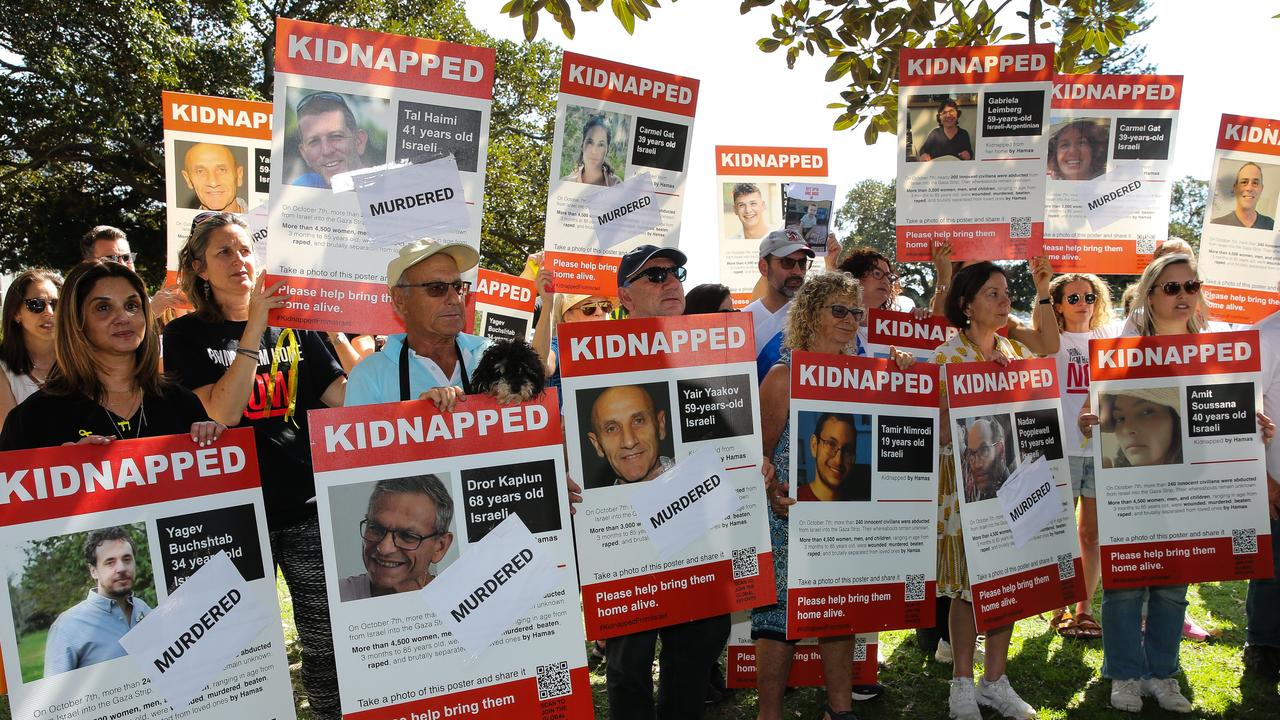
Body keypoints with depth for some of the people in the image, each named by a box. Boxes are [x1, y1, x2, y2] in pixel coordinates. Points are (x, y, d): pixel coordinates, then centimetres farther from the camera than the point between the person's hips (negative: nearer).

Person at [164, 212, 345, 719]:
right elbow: (224, 411, -12)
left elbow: (342, 395, 3)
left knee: (328, 641, 4)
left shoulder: (292, 324, 10)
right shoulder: (188, 335, 3)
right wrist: (255, 323, -16)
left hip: (306, 505, 2)